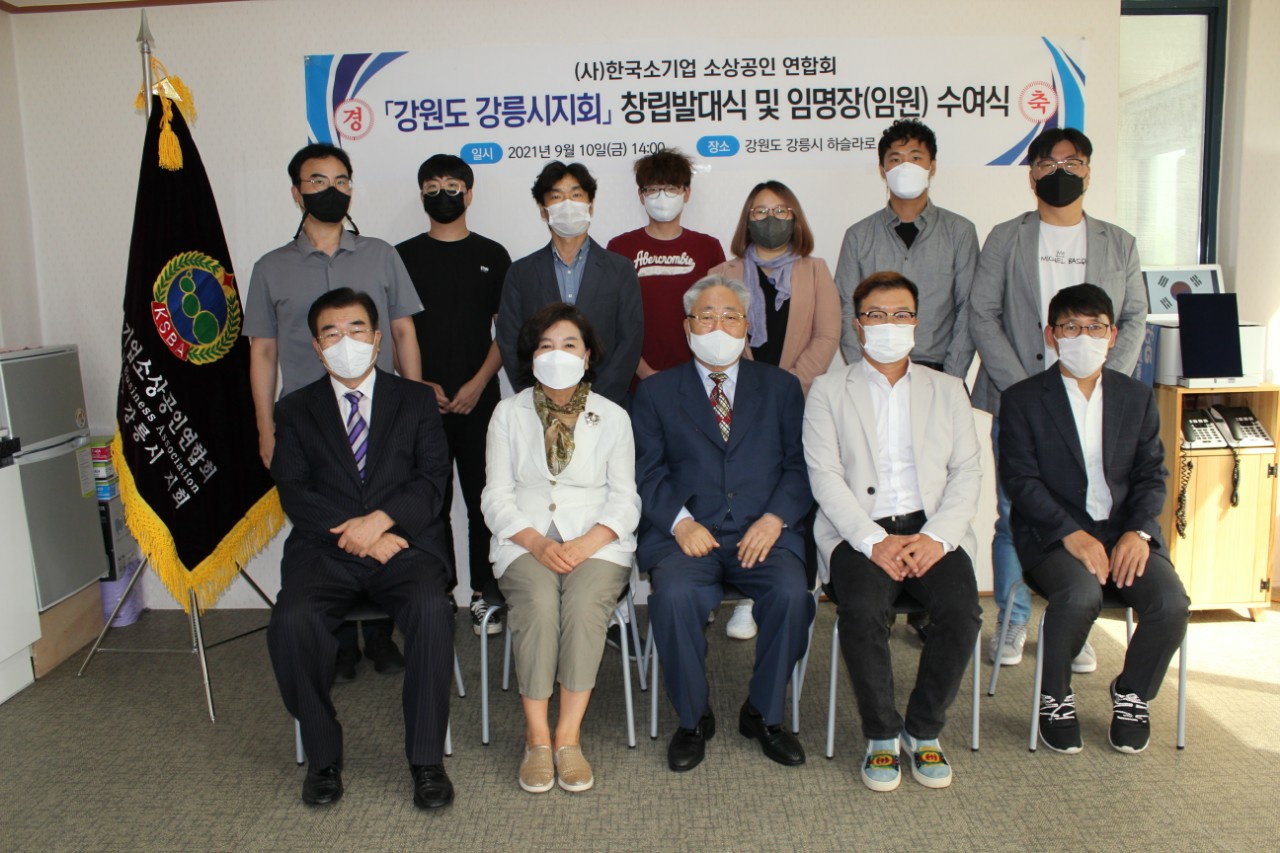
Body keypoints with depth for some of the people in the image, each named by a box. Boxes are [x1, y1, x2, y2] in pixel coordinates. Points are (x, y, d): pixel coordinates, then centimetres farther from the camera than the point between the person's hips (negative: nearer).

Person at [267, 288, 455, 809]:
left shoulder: (415, 400, 13)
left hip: (404, 543, -1)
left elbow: (431, 481, 1)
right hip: (324, 551, 1)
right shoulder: (296, 410, 15)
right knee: (291, 623, -28)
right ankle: (323, 756, -6)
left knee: (431, 610, -31)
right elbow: (294, 494, 2)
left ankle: (426, 760, -16)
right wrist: (355, 535, -12)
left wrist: (380, 520, -16)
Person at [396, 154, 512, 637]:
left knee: (483, 501, 2)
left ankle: (484, 597, 11)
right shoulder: (403, 257, 9)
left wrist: (478, 384, -6)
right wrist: (419, 384, -6)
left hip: (479, 399, 0)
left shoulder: (492, 256, 9)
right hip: (423, 402, 0)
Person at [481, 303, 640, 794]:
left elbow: (624, 499, 5)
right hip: (525, 540, 0)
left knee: (585, 602, -31)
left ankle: (569, 737, -20)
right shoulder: (509, 413, 9)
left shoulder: (613, 416, 9)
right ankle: (537, 736, -18)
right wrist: (537, 543, -13)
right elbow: (497, 497, 5)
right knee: (538, 601, -30)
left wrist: (586, 544, -14)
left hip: (597, 541, 0)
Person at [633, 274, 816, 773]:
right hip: (687, 535, -1)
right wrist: (680, 521, -13)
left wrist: (775, 517, -10)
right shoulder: (656, 392, 13)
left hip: (763, 532, 1)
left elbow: (800, 464, 7)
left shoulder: (782, 388, 16)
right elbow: (648, 471, 4)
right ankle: (693, 719, -5)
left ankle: (764, 714, -1)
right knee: (674, 595, -31)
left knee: (791, 593, -28)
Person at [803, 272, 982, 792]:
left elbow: (967, 472, 7)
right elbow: (825, 476, -2)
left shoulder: (947, 390, 17)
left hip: (931, 528, 2)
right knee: (862, 611, -30)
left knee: (962, 610, -25)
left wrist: (937, 537, -11)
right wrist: (874, 541, -15)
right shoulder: (828, 392, 9)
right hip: (860, 530, -2)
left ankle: (924, 730, -2)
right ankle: (881, 734, -6)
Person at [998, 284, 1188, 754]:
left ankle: (1132, 695, 9)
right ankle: (1055, 698, -4)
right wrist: (1073, 533, -20)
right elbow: (1019, 478, -8)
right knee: (1081, 594, -34)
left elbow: (1152, 474, 9)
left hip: (1126, 531, 4)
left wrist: (1138, 531, -10)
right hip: (1052, 534, -3)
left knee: (1171, 602, -23)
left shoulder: (1137, 397, 13)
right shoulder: (1022, 399, 1)